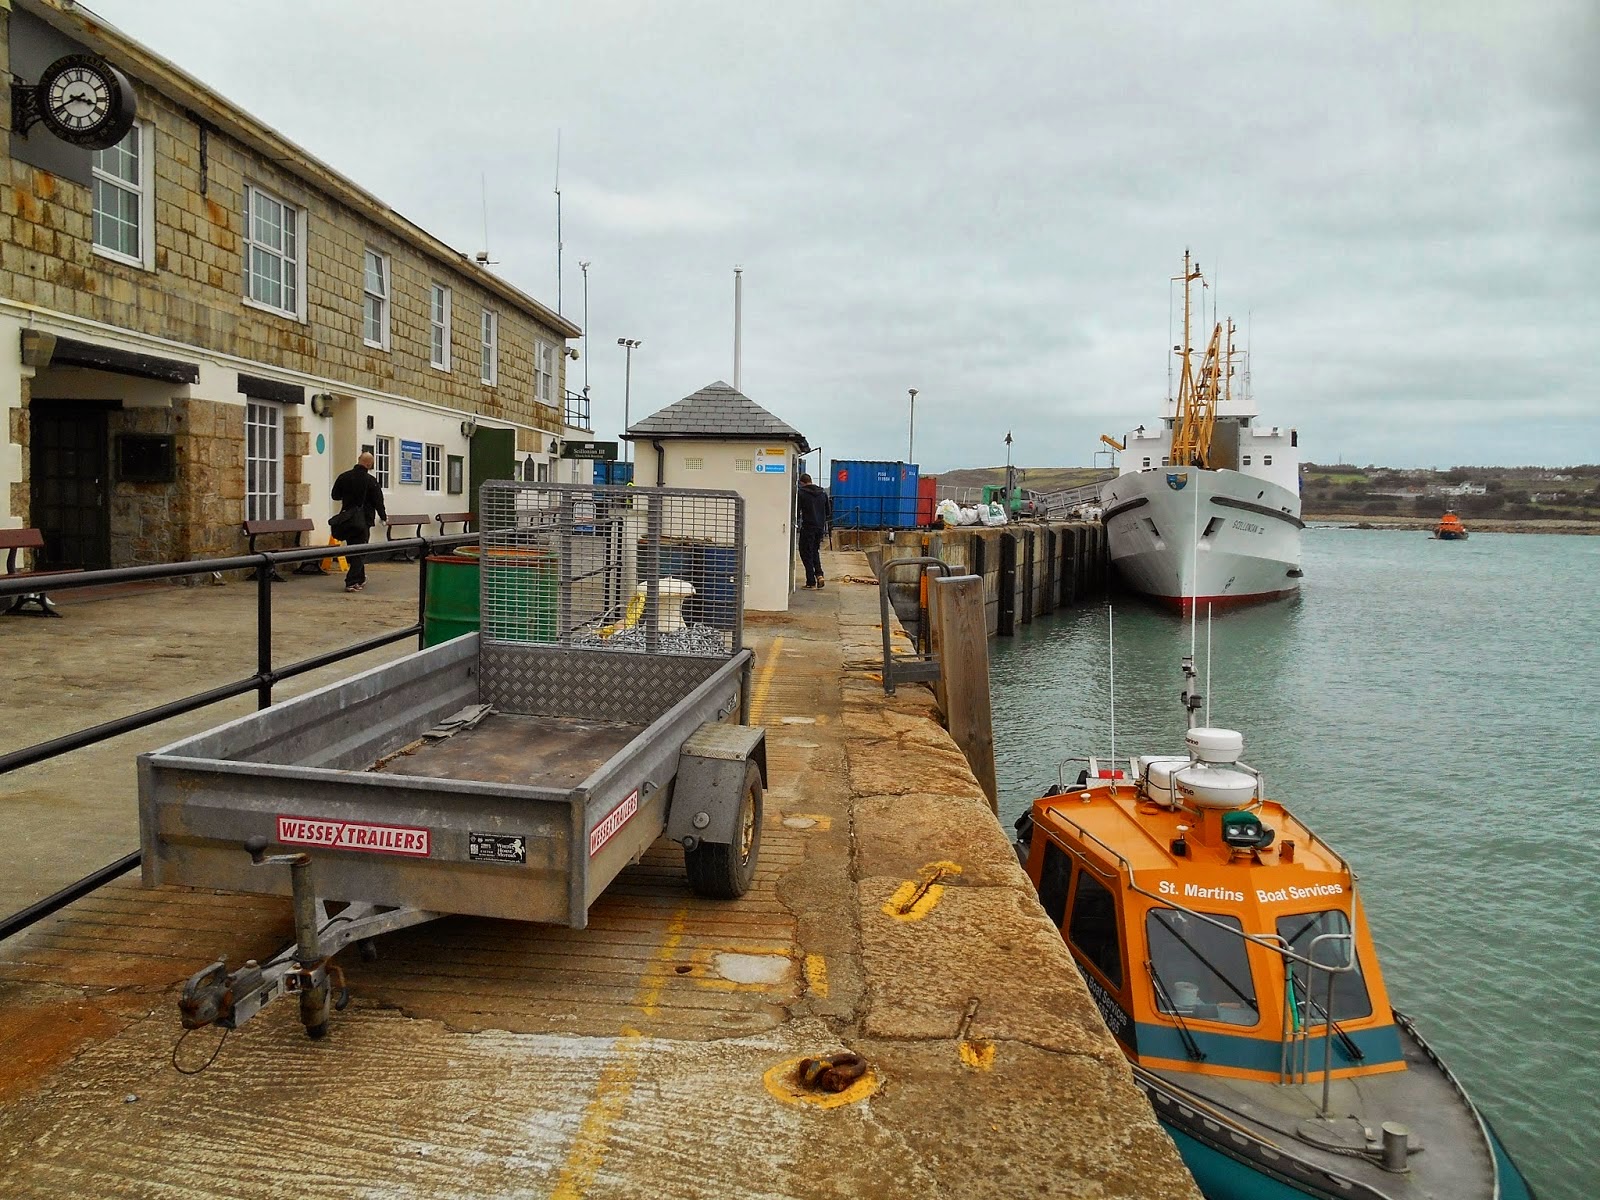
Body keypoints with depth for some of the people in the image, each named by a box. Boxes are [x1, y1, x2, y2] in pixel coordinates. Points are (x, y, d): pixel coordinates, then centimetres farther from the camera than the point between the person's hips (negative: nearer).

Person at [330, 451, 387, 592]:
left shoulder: (344, 477, 2)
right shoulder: (370, 480, -12)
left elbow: (335, 496, 12)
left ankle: (360, 579, 27)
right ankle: (351, 582, -9)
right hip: (364, 520, -5)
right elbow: (378, 501, -7)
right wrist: (384, 516, 9)